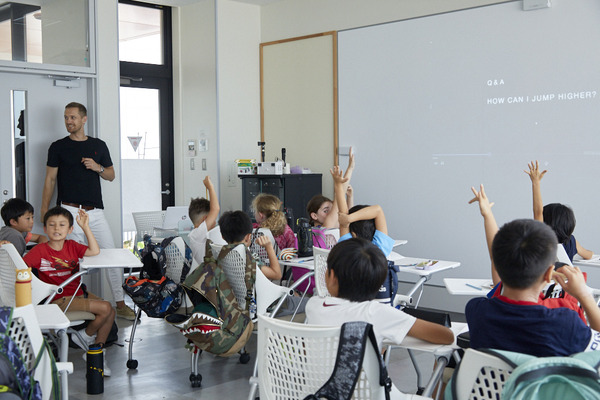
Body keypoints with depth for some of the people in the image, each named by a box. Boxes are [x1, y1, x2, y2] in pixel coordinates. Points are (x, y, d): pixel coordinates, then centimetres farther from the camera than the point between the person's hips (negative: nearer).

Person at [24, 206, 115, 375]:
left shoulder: (72, 246, 5)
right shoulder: (39, 250, -10)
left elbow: (94, 251, -6)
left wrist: (85, 227, -9)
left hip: (79, 293, 7)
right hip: (60, 300, -7)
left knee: (110, 312, 2)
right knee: (105, 308, -19)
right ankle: (86, 336, 8)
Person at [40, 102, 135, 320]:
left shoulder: (99, 145, 12)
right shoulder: (58, 147, 6)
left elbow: (111, 175, 17)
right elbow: (50, 179, 6)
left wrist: (97, 167, -4)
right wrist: (44, 209, 1)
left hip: (95, 211, 2)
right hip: (69, 210, -2)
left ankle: (120, 304, 5)